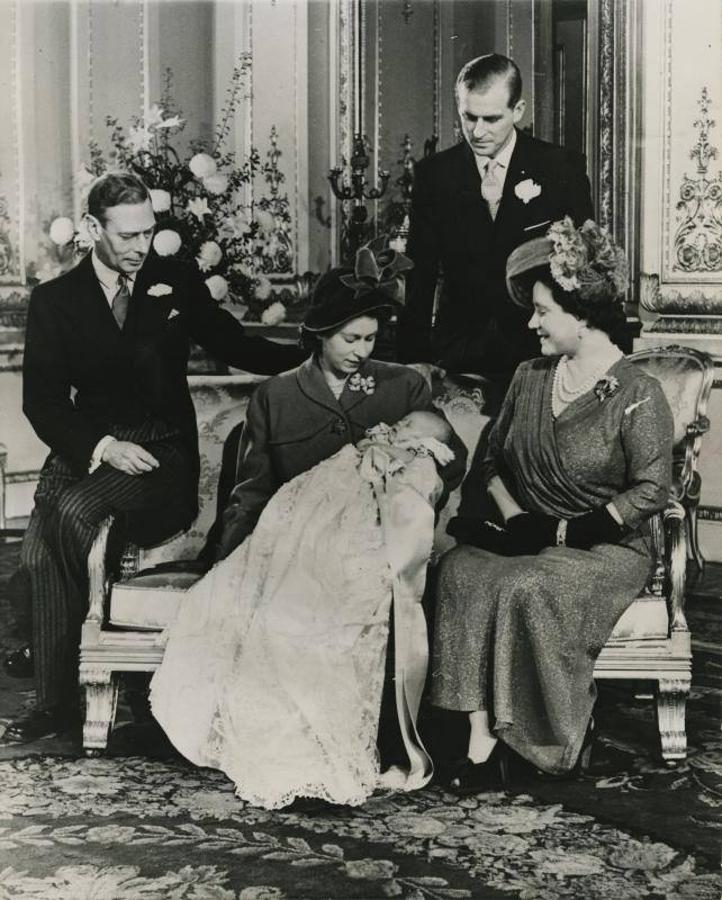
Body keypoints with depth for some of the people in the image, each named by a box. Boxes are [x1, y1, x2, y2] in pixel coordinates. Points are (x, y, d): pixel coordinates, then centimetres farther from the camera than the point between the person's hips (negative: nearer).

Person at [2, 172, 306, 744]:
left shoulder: (178, 282, 8)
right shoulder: (55, 300, 6)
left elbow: (236, 347, 14)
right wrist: (102, 445, -16)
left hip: (163, 448, -1)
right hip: (88, 449, 1)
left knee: (73, 511, -30)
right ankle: (55, 702, -12)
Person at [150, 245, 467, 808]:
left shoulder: (405, 387, 17)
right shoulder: (275, 398, 17)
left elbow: (453, 458, 14)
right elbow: (253, 494, 15)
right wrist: (230, 564, 0)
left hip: (371, 550, -1)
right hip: (292, 546, 1)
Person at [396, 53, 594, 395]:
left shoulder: (562, 168, 0)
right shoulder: (434, 173, 4)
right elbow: (420, 277, 5)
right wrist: (412, 363, -2)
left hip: (537, 353, -1)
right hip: (458, 352, 1)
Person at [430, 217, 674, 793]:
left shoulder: (637, 395, -8)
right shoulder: (530, 378, 12)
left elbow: (651, 492, -14)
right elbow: (494, 457, 18)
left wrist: (562, 530, -16)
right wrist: (511, 515, -2)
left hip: (607, 551, -5)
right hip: (530, 541, 6)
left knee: (523, 589, -35)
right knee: (462, 570, -27)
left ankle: (564, 738, -15)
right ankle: (483, 736, -32)